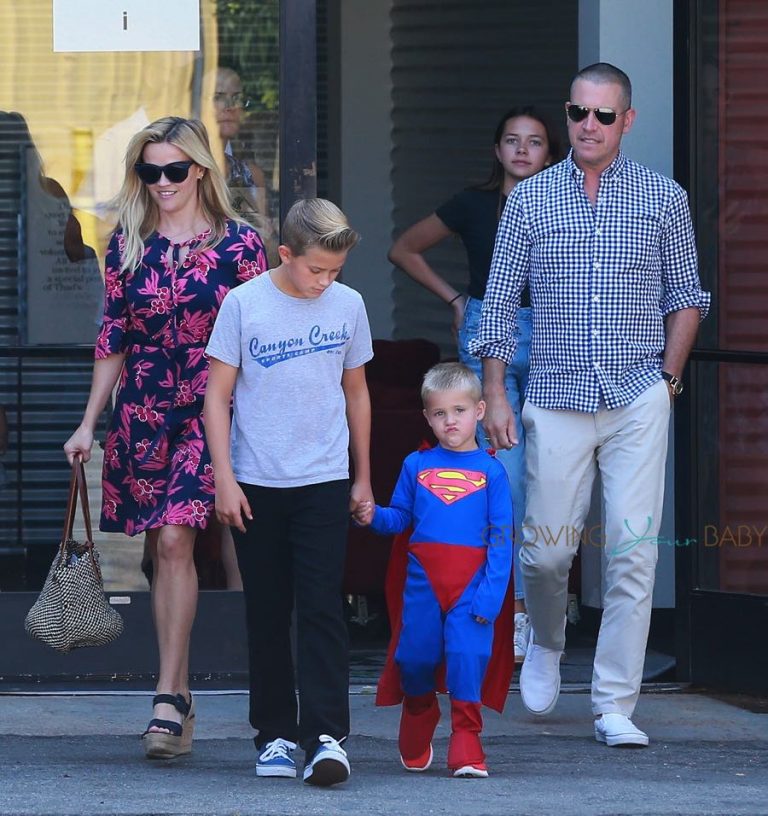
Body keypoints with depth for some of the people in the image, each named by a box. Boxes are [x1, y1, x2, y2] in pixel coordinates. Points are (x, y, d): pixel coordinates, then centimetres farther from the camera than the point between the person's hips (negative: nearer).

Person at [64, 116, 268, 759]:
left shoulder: (238, 243, -1)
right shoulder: (129, 243, 8)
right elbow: (113, 338, 12)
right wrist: (90, 422, 10)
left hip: (210, 410, -4)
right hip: (141, 411, 4)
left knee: (175, 540, -15)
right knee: (162, 549, 5)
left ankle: (169, 697, -16)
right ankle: (180, 699, 11)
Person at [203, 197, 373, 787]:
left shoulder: (348, 305, 3)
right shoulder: (244, 304, -4)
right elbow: (218, 395, -1)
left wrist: (363, 478, 17)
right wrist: (224, 479, -6)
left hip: (324, 481, 1)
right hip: (256, 483, -1)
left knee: (322, 609, -8)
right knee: (267, 614, 5)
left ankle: (327, 735, -12)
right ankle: (275, 734, 13)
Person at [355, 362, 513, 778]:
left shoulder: (490, 470, 3)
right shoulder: (416, 465, 9)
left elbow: (501, 538, 0)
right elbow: (400, 517, 15)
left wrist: (490, 595, -8)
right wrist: (373, 517, -8)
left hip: (471, 582, -2)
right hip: (423, 577, 2)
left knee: (468, 657, -10)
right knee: (416, 655, 3)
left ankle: (465, 745, -3)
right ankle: (419, 717, 32)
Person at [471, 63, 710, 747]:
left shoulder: (664, 199, 5)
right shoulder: (530, 200, 6)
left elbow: (685, 295, 14)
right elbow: (499, 304, 8)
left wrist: (668, 378, 4)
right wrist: (495, 395, 2)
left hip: (639, 401, 0)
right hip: (557, 400, 0)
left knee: (633, 552, -6)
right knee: (547, 551, 1)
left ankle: (616, 706, -1)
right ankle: (547, 641, 34)